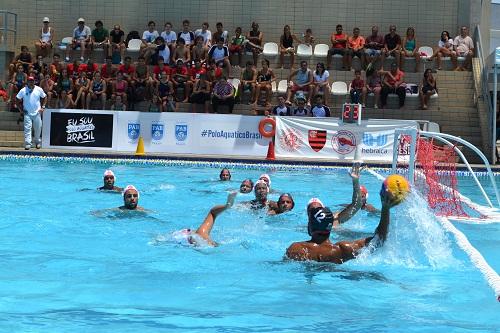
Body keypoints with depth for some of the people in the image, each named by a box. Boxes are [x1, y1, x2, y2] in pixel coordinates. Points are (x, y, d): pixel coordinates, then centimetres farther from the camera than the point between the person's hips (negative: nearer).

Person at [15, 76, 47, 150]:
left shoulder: (39, 90, 2)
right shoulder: (23, 91, -1)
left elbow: (44, 97, 13)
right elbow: (17, 100, 5)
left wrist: (43, 107, 3)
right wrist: (20, 109, -1)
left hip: (37, 113, 1)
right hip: (27, 113, -1)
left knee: (38, 128, 8)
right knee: (27, 128, -9)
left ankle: (38, 142, 27)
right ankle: (27, 144, -10)